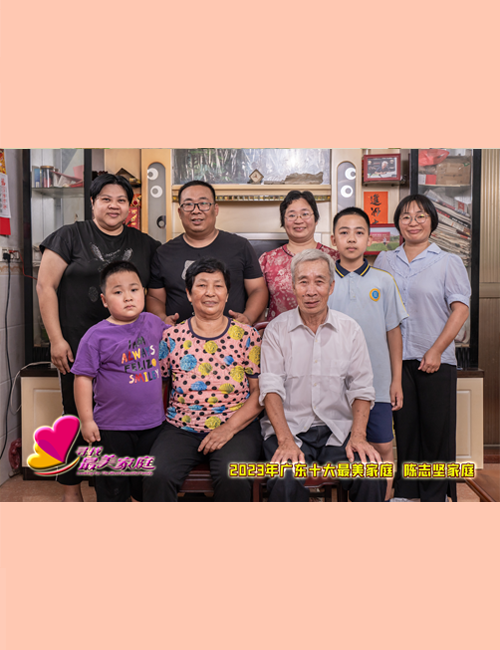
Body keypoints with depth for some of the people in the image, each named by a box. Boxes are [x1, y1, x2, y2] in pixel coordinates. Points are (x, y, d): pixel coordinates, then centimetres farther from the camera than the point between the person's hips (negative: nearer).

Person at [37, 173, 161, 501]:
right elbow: (45, 286, -2)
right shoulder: (70, 236, 1)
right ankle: (72, 490, 23)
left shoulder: (144, 244, 11)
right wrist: (56, 339, -8)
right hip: (78, 346, -2)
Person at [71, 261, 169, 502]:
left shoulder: (153, 323, 1)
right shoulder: (96, 336, -13)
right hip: (113, 427, -4)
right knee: (113, 485, 12)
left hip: (152, 423, 4)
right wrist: (86, 420, -12)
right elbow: (83, 378, -11)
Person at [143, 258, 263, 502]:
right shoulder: (173, 337, 7)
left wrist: (229, 428, -10)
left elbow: (260, 390, 0)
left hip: (237, 428, -1)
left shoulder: (246, 335, 4)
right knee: (157, 477, -26)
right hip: (181, 429, 1)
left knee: (233, 480, -29)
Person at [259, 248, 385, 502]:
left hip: (338, 430, 2)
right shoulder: (276, 329, 2)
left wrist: (358, 436, -11)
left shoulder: (350, 329, 8)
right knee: (285, 483, -30)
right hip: (289, 428, -1)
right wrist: (286, 441, -19)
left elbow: (361, 389, 5)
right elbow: (271, 388, -6)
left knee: (372, 479, -25)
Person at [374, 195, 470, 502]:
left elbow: (461, 309, -5)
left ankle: (435, 494, 19)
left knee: (436, 427, 4)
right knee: (403, 424, 10)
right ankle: (404, 490, 24)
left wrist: (436, 350, -13)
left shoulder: (449, 262, 0)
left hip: (435, 360, -2)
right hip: (396, 359, 3)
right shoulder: (385, 261, 10)